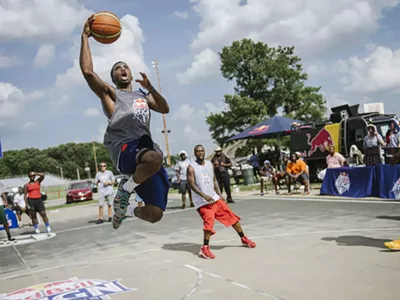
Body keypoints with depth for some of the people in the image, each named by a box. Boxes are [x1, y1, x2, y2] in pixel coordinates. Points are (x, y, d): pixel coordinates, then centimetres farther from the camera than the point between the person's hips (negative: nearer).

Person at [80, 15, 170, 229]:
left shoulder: (142, 95, 31)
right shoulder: (109, 93, 16)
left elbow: (165, 109, 14)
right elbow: (87, 71, -1)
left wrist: (150, 88, 0)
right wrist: (85, 36, 2)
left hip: (146, 147, 5)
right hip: (124, 147, -5)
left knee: (155, 214, -4)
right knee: (155, 157, -42)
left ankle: (134, 211, 33)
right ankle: (125, 190, -11)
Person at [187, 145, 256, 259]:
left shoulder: (210, 164, 8)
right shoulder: (191, 168, -10)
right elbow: (192, 185, -16)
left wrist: (220, 194, 4)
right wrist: (205, 196, -27)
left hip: (214, 197, 6)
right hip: (202, 202, -6)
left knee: (231, 217, 8)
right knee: (209, 222, -22)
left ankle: (244, 239, 24)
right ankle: (205, 249, -10)